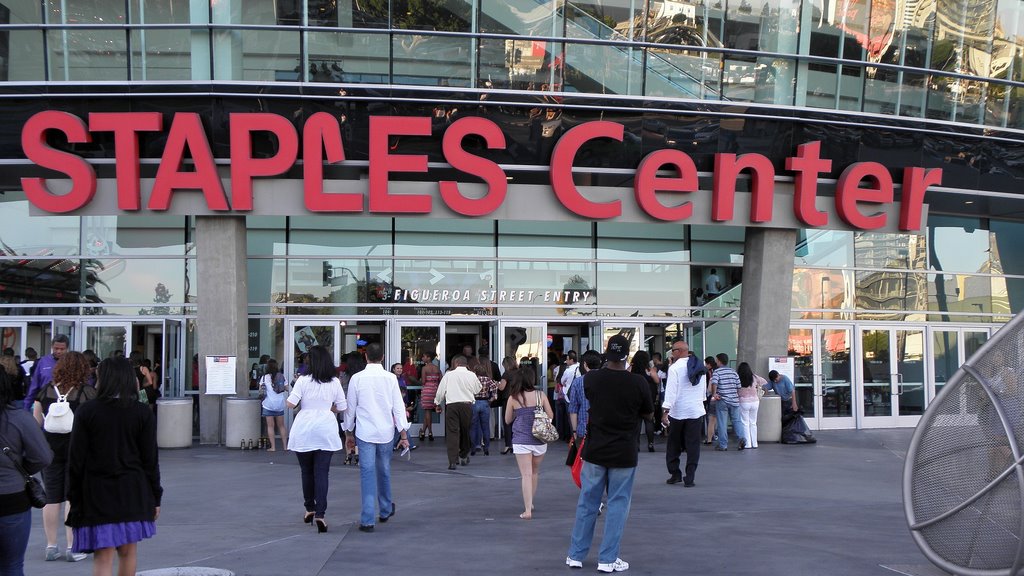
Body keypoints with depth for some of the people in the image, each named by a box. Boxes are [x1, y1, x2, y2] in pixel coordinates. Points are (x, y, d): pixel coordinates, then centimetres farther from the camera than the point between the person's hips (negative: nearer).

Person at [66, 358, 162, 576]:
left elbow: (76, 460, -4)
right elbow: (150, 460, 0)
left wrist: (74, 497, 4)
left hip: (97, 493, -2)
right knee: (128, 552, 16)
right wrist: (155, 498, 7)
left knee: (103, 558, -1)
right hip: (133, 492, 2)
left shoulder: (86, 411, -5)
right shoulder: (143, 414, -2)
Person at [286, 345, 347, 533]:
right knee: (322, 473, 0)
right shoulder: (335, 382, 0)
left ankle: (309, 509, 25)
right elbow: (342, 407, 6)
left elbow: (290, 404, -11)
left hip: (304, 432, -1)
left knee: (307, 471, 15)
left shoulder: (303, 380, -7)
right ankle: (320, 514, -11)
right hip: (326, 431, 1)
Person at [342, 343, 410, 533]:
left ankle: (367, 520, -6)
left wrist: (349, 432, 14)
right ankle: (385, 511, 36)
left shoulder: (357, 378, -5)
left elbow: (350, 407, 2)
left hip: (364, 432, -1)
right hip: (386, 432, 2)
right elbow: (398, 406, -3)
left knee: (367, 473, -1)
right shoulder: (390, 378, -4)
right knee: (384, 472, 18)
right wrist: (403, 434, 2)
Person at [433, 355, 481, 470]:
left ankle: (452, 461, -11)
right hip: (467, 405, 2)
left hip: (452, 405, -2)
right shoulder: (472, 375, 2)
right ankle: (463, 456, 33)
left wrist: (438, 404, 20)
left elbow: (441, 391, 5)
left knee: (452, 432, -2)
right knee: (465, 431, 18)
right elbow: (478, 390, 16)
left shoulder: (449, 375, -2)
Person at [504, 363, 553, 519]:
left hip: (521, 440, -2)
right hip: (539, 440, 2)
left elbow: (508, 420, 6)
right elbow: (550, 416, 4)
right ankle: (530, 503, 33)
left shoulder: (513, 398, -4)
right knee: (535, 472, 21)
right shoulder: (540, 395, -3)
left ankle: (528, 510, -8)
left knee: (526, 475, -2)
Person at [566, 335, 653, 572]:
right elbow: (649, 414, 4)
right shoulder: (638, 383, -12)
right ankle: (607, 559, 8)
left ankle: (575, 555, 18)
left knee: (587, 503, 11)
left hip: (595, 451, 2)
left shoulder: (591, 379, -7)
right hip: (624, 454, -2)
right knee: (617, 505, 7)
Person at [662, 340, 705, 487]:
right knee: (693, 446, 4)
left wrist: (666, 412, -16)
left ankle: (675, 474, 16)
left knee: (673, 445, 13)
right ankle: (689, 478, 1)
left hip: (677, 412, -4)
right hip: (696, 411, 4)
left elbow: (671, 391, -16)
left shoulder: (675, 368, -11)